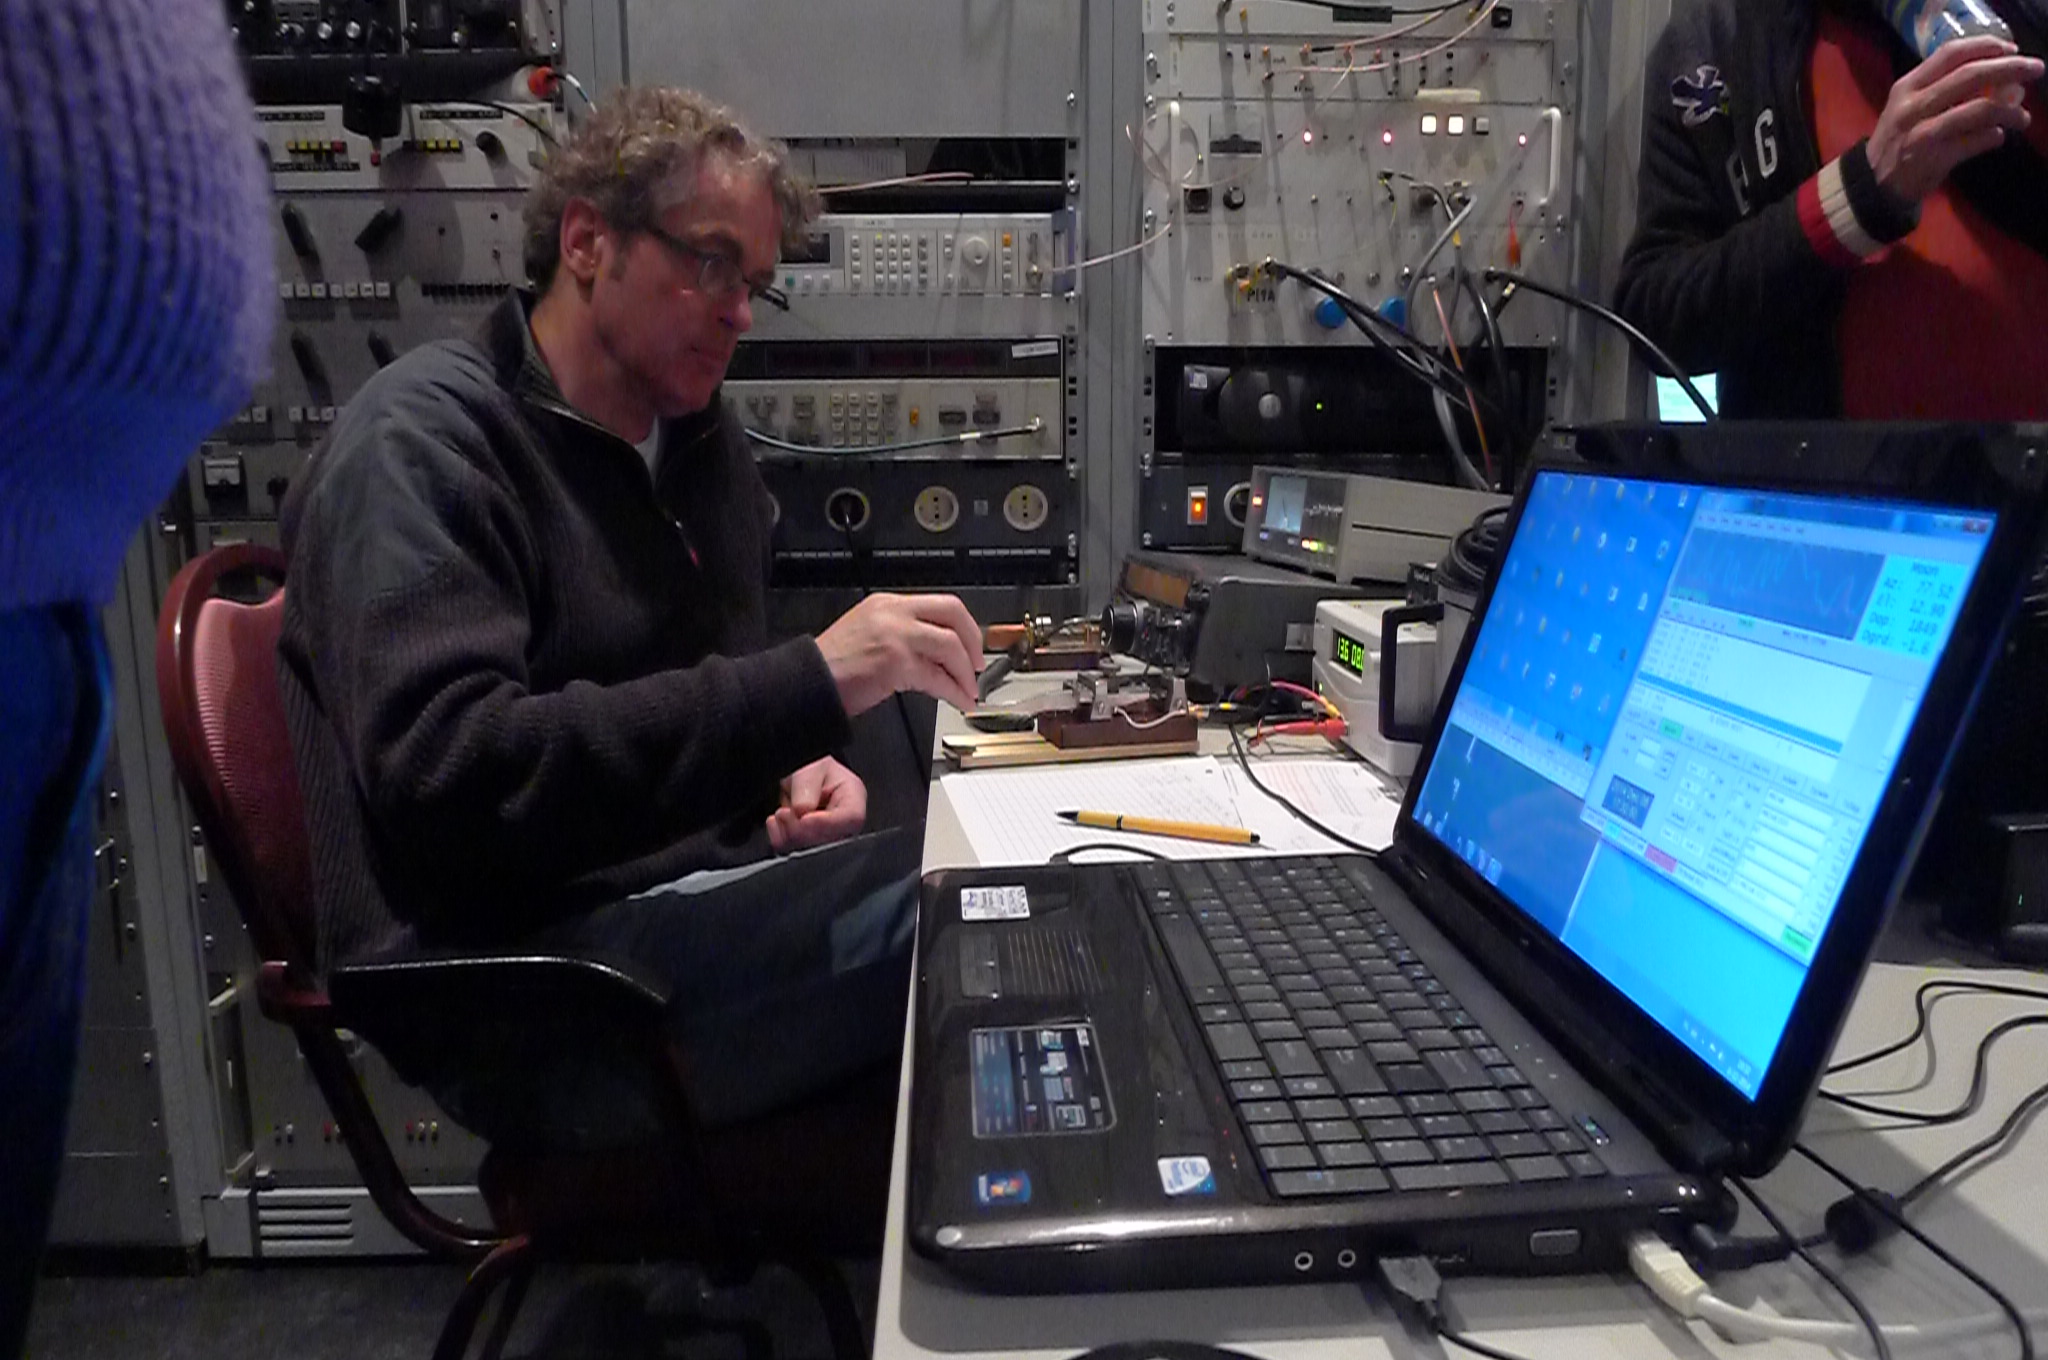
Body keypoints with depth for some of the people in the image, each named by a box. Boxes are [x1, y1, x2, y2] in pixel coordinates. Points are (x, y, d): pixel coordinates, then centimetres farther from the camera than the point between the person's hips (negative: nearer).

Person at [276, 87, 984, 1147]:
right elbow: (450, 772, -25)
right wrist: (812, 684, -29)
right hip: (520, 965, -8)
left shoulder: (695, 440, 15)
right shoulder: (421, 442, -10)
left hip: (696, 895, 8)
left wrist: (793, 765, 2)